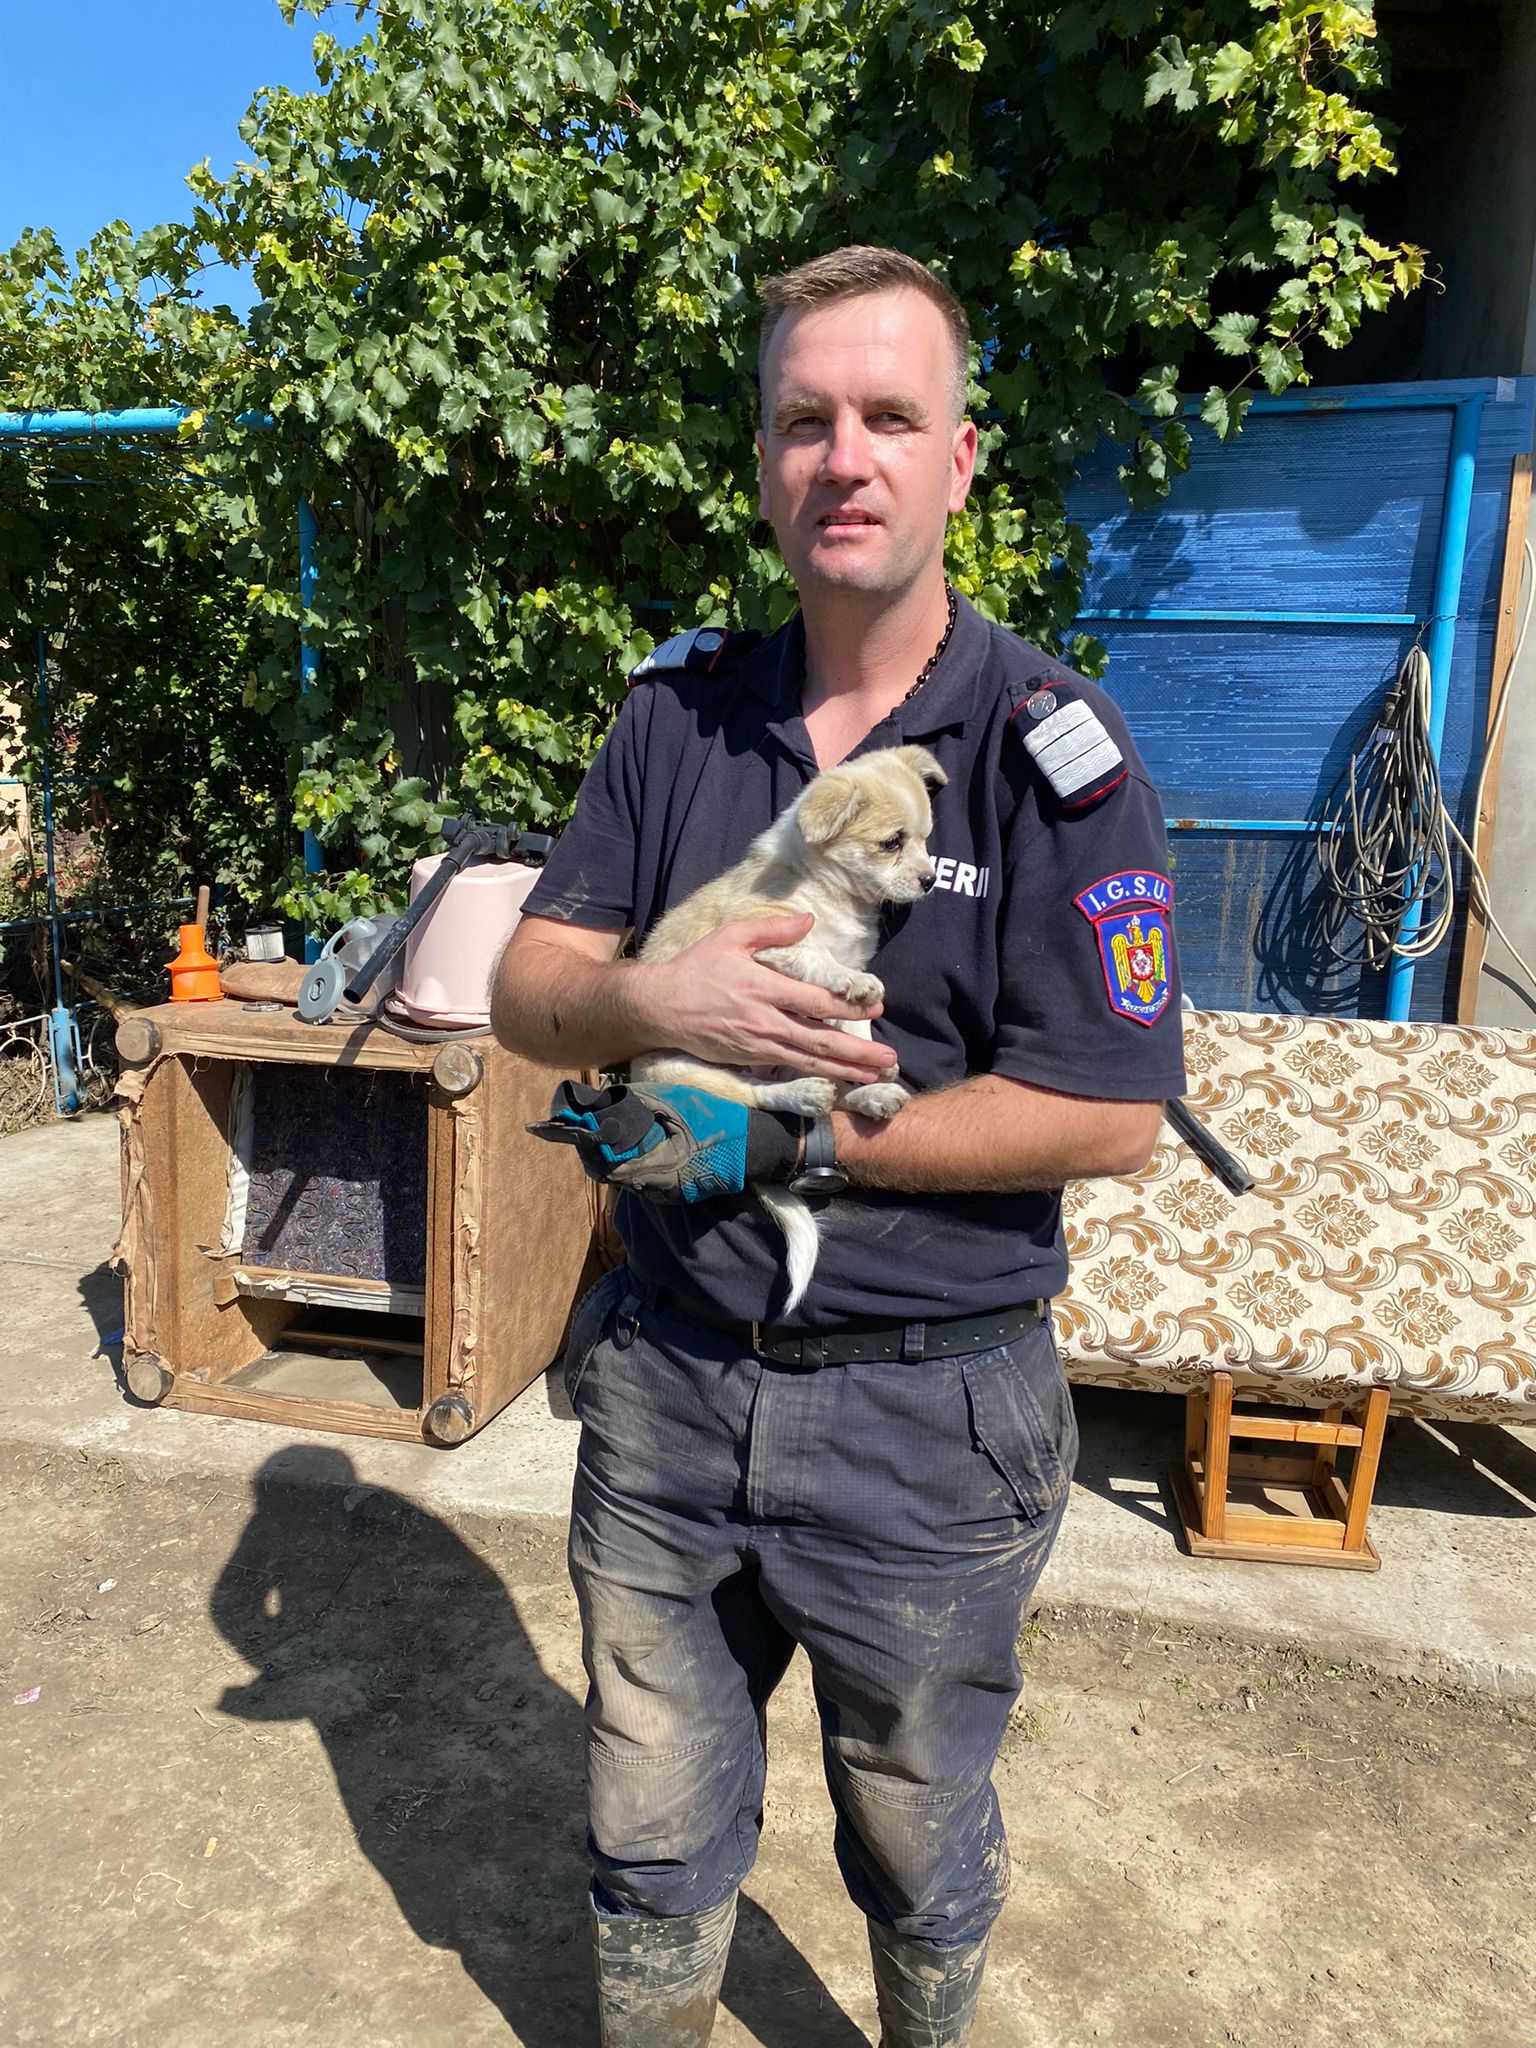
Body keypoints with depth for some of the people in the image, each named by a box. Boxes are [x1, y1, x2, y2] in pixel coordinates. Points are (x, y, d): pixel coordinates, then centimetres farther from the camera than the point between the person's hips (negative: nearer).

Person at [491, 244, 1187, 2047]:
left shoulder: (1050, 743, -11)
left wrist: (779, 1141, -18)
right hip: (664, 1374, 3)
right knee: (651, 1848, 23)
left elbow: (1109, 1116, -17)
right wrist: (648, 1001, -22)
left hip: (927, 1413, -2)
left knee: (919, 1857, 24)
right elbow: (526, 987, 1)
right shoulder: (680, 710, 2)